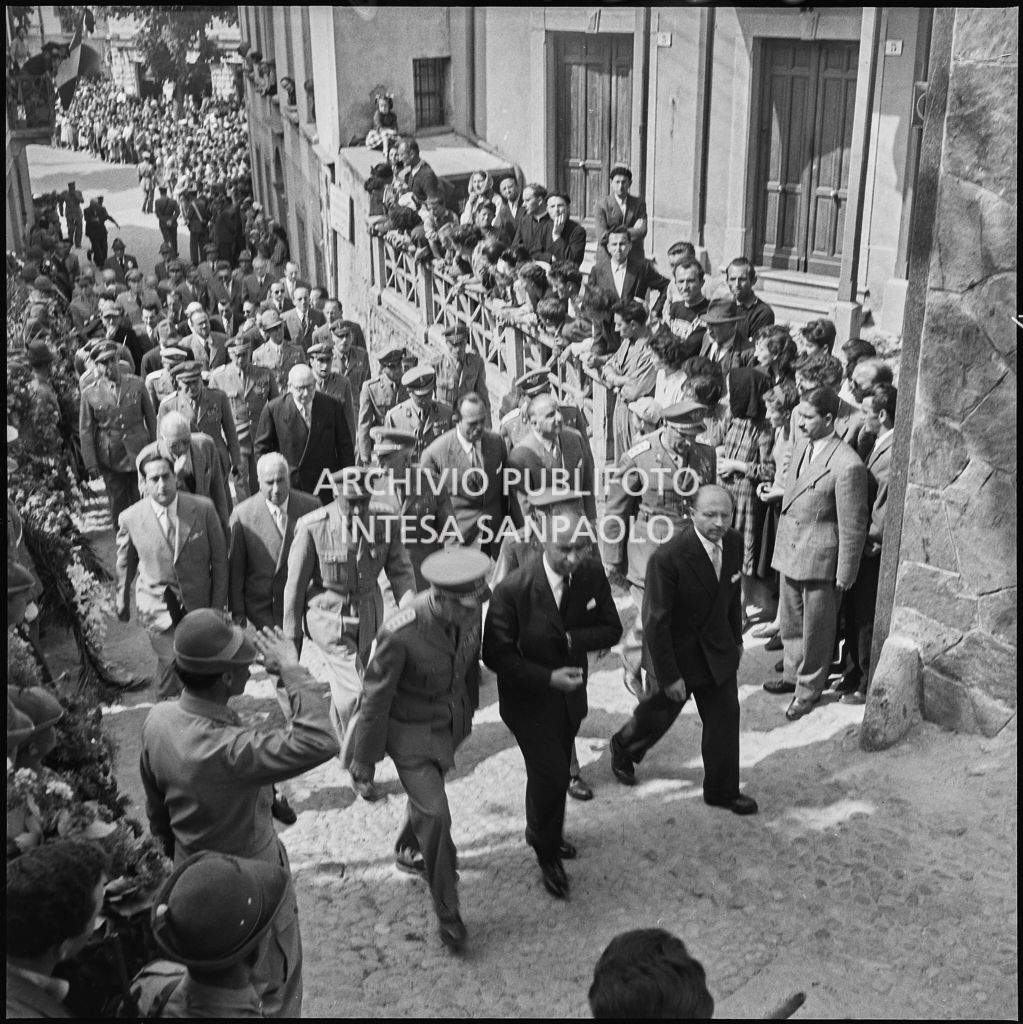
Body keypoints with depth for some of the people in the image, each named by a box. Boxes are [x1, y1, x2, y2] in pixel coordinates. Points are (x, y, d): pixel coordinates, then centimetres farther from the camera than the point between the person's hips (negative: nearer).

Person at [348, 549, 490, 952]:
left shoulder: (469, 614, -18)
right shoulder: (401, 635, -36)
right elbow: (376, 698, -21)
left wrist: (467, 712, 19)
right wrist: (364, 758, -10)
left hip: (451, 724, 6)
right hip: (411, 733, -6)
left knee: (426, 794, 27)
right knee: (435, 816, -8)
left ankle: (408, 852, 56)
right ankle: (447, 911, 11)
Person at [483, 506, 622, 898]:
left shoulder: (593, 575, -13)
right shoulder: (513, 590, -27)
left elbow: (612, 629, -3)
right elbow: (496, 654, -20)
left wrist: (571, 639, -21)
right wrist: (548, 677, -27)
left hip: (569, 695, 5)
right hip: (529, 700, -5)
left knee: (556, 772, 21)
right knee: (551, 774, -6)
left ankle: (544, 833, 49)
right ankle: (547, 854, 20)